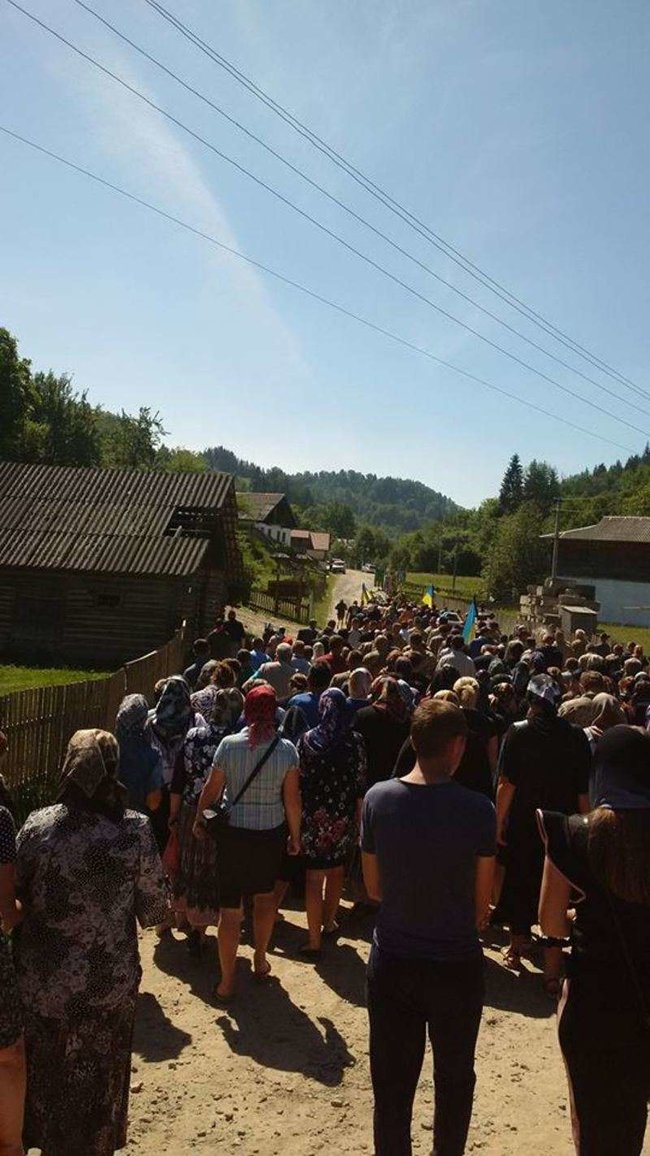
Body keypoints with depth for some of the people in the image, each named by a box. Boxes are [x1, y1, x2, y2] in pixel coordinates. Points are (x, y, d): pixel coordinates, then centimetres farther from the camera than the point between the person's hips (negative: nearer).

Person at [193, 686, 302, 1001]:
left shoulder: (228, 745, -12)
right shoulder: (286, 749, -10)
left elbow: (211, 789, -4)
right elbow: (292, 799, -5)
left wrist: (199, 819, 14)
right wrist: (295, 835, 9)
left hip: (234, 833, -1)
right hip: (271, 832, 2)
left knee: (230, 908, 9)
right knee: (265, 894, 25)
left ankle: (227, 982, 19)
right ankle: (260, 960, 40)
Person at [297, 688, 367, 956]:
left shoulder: (307, 740, -7)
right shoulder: (355, 741, -5)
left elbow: (298, 781, -6)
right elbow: (360, 783, -2)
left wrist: (298, 816, 4)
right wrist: (358, 817, 8)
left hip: (314, 817, -2)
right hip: (344, 817, 2)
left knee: (314, 876, 6)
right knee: (336, 870, 22)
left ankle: (314, 940, 9)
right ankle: (329, 922, 38)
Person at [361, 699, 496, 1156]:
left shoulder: (378, 798, -12)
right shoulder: (478, 809, -20)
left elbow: (373, 887, -2)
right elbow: (483, 904, -9)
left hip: (392, 961, 2)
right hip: (457, 964, -2)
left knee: (392, 1080, 19)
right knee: (454, 1079, 23)